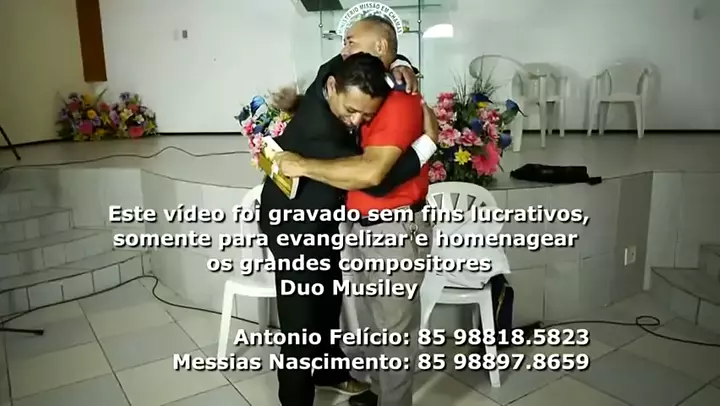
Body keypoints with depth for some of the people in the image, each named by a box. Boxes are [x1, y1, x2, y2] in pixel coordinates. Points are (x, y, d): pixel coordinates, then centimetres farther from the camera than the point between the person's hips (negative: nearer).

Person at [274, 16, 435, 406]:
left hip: (395, 230, -9)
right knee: (377, 319, 22)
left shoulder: (400, 101, -19)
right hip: (367, 227, 9)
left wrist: (303, 165, -21)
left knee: (394, 326, 7)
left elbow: (370, 172, -30)